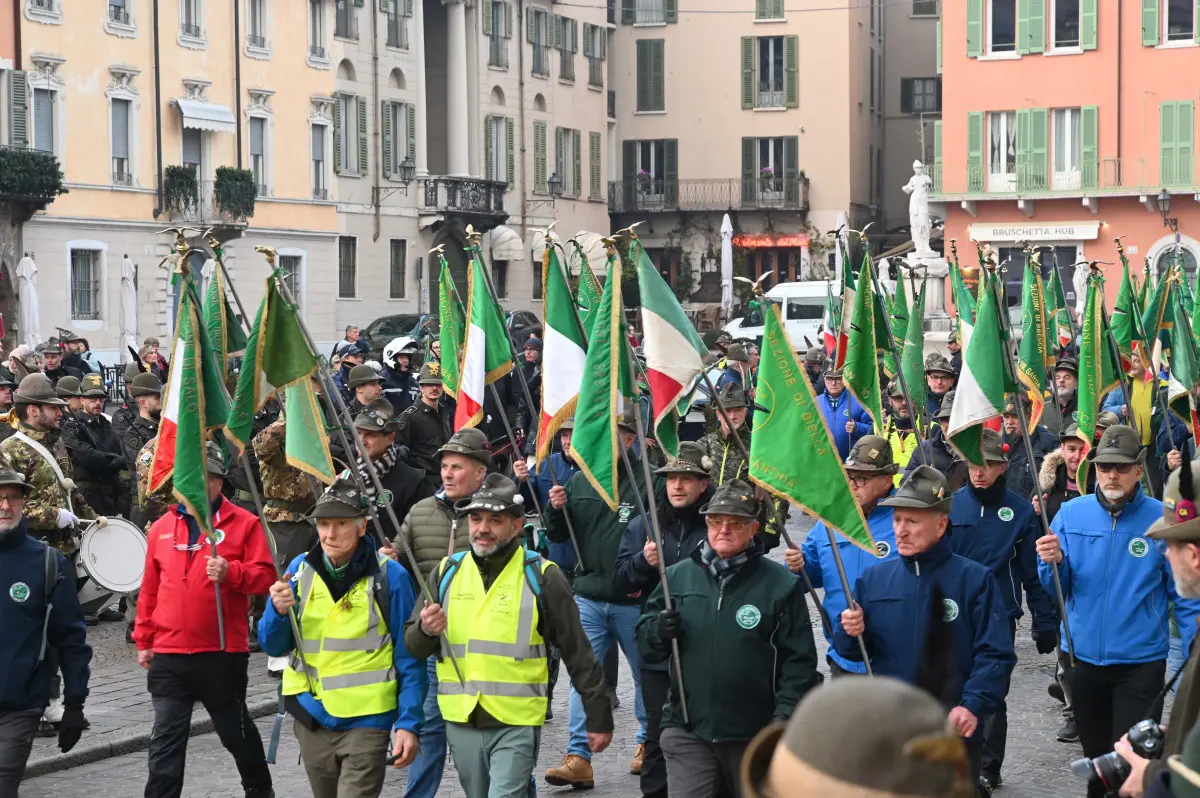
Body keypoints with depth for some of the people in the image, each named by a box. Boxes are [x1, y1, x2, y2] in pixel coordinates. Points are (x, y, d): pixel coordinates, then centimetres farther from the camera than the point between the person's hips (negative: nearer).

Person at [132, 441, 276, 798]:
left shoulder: (244, 523, -2)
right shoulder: (162, 528, 9)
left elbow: (265, 575, -8)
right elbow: (150, 590, 13)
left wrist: (231, 573, -26)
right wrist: (144, 641, 14)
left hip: (224, 651, -2)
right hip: (169, 653, 2)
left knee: (235, 729, 14)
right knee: (166, 737, 0)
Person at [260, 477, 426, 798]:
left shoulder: (389, 577, -9)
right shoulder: (300, 569, 2)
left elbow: (409, 660, -5)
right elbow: (274, 647, 5)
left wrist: (409, 723, -10)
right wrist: (277, 611, -15)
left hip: (366, 721, -5)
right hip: (311, 717, 5)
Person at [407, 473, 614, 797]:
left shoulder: (541, 577, -4)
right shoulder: (447, 572, 5)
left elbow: (578, 653, 0)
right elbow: (413, 646, 9)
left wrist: (599, 718, 0)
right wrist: (425, 631, -15)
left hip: (517, 725, -4)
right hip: (461, 722, 4)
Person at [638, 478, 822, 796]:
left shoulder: (780, 584, -4)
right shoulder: (678, 576, 6)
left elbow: (799, 660, -3)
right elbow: (645, 645, 12)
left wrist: (785, 716, -12)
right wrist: (659, 631, -10)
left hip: (755, 735, -1)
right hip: (688, 730, 1)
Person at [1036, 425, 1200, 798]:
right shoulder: (1071, 514, -2)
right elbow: (1057, 588, 1)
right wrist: (1053, 563, -20)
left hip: (1141, 660, -3)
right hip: (1084, 656, 3)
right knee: (1095, 755, 18)